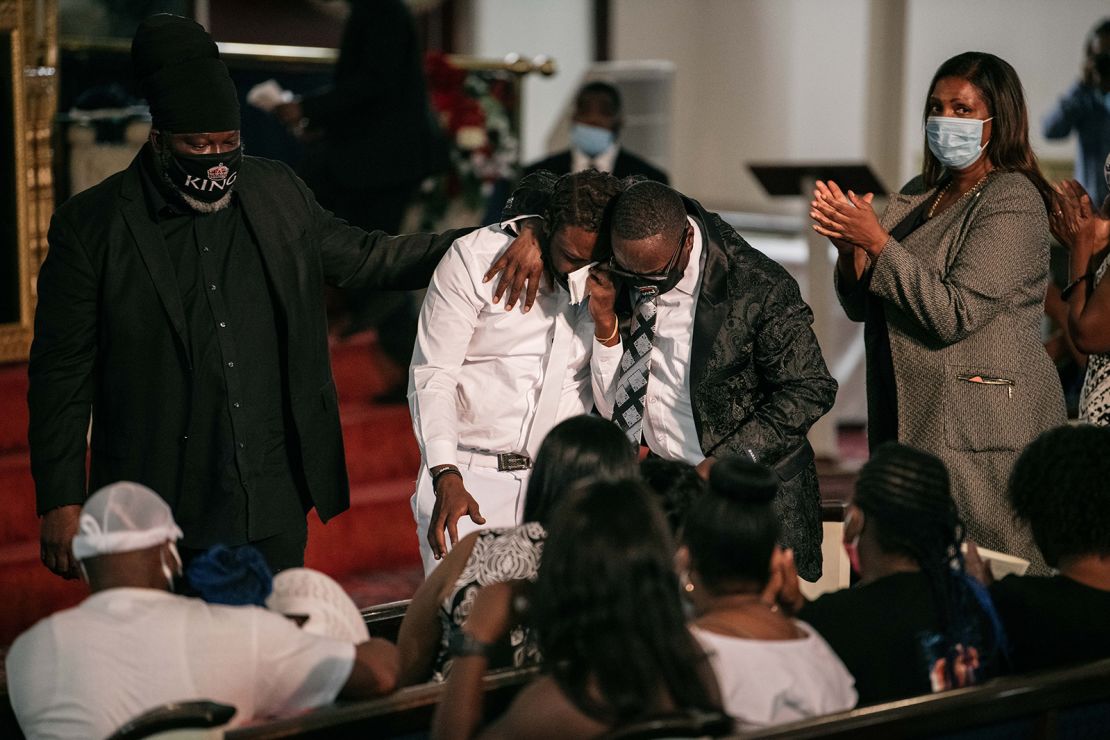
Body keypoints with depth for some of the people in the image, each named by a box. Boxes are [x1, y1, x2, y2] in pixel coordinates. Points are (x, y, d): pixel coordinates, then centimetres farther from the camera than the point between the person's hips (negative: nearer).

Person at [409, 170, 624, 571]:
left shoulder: (611, 283, 2)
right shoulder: (475, 258, -7)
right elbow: (431, 376, -10)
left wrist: (605, 321, -14)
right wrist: (447, 478, -21)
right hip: (466, 474, -2)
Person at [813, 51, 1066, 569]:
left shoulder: (1013, 202, -9)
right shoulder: (917, 196, 14)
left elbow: (954, 315, -20)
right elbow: (861, 307, 14)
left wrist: (877, 242, -19)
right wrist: (850, 249, -6)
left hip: (981, 429, -7)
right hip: (910, 423, 8)